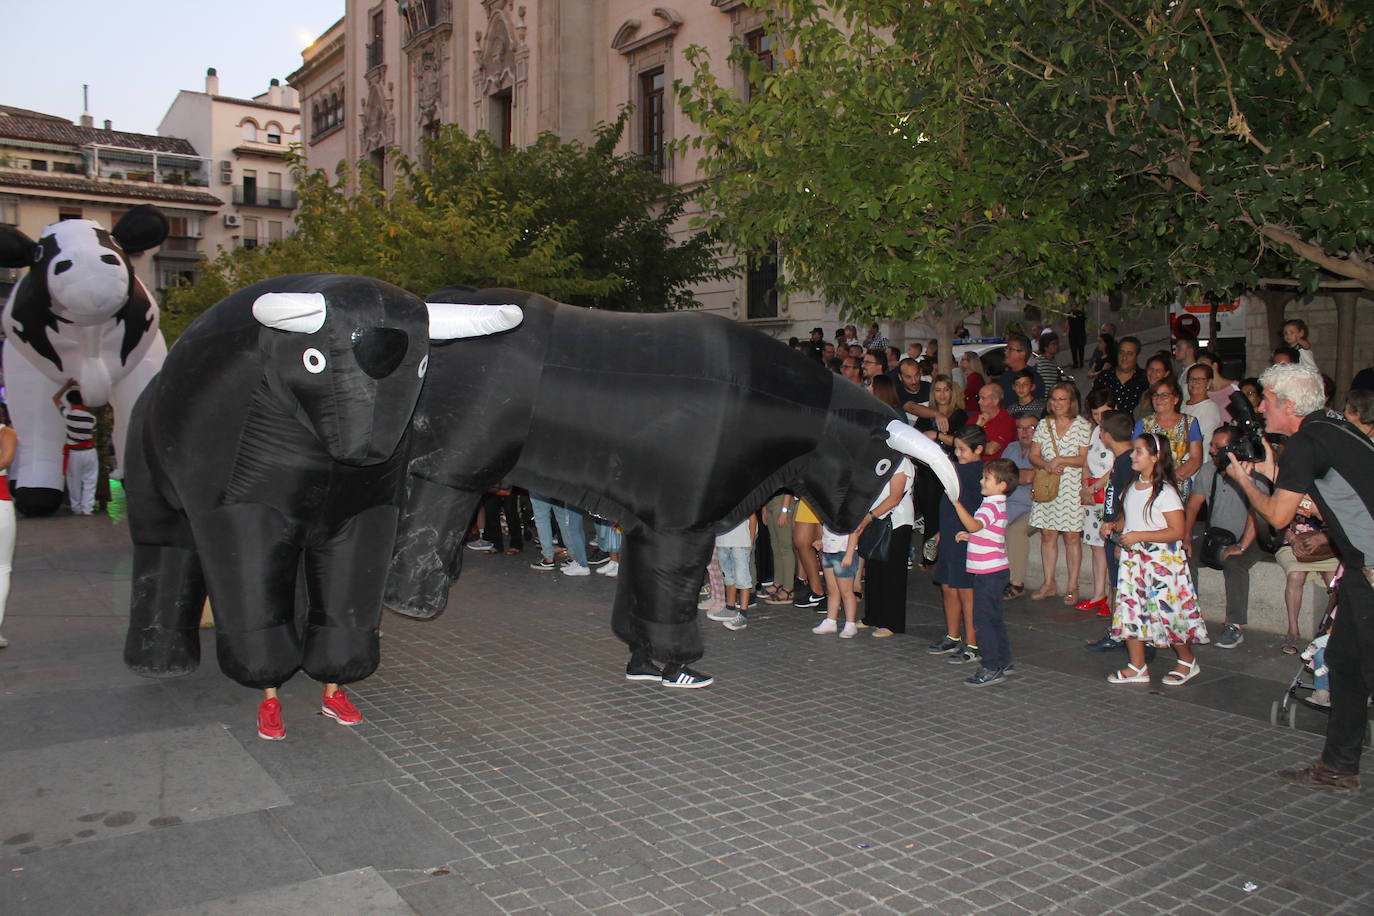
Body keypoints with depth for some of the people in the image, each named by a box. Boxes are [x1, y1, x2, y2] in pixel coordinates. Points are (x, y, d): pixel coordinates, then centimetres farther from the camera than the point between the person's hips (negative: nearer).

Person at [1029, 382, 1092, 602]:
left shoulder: (1082, 425, -2)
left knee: (1072, 536, -1)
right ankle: (1049, 583, 18)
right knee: (1047, 534, 7)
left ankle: (1072, 587, 8)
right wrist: (1047, 465, -12)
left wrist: (1060, 460, -18)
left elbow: (1085, 459, -7)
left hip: (1071, 487, -4)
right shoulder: (1044, 425, 10)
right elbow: (1034, 455, 7)